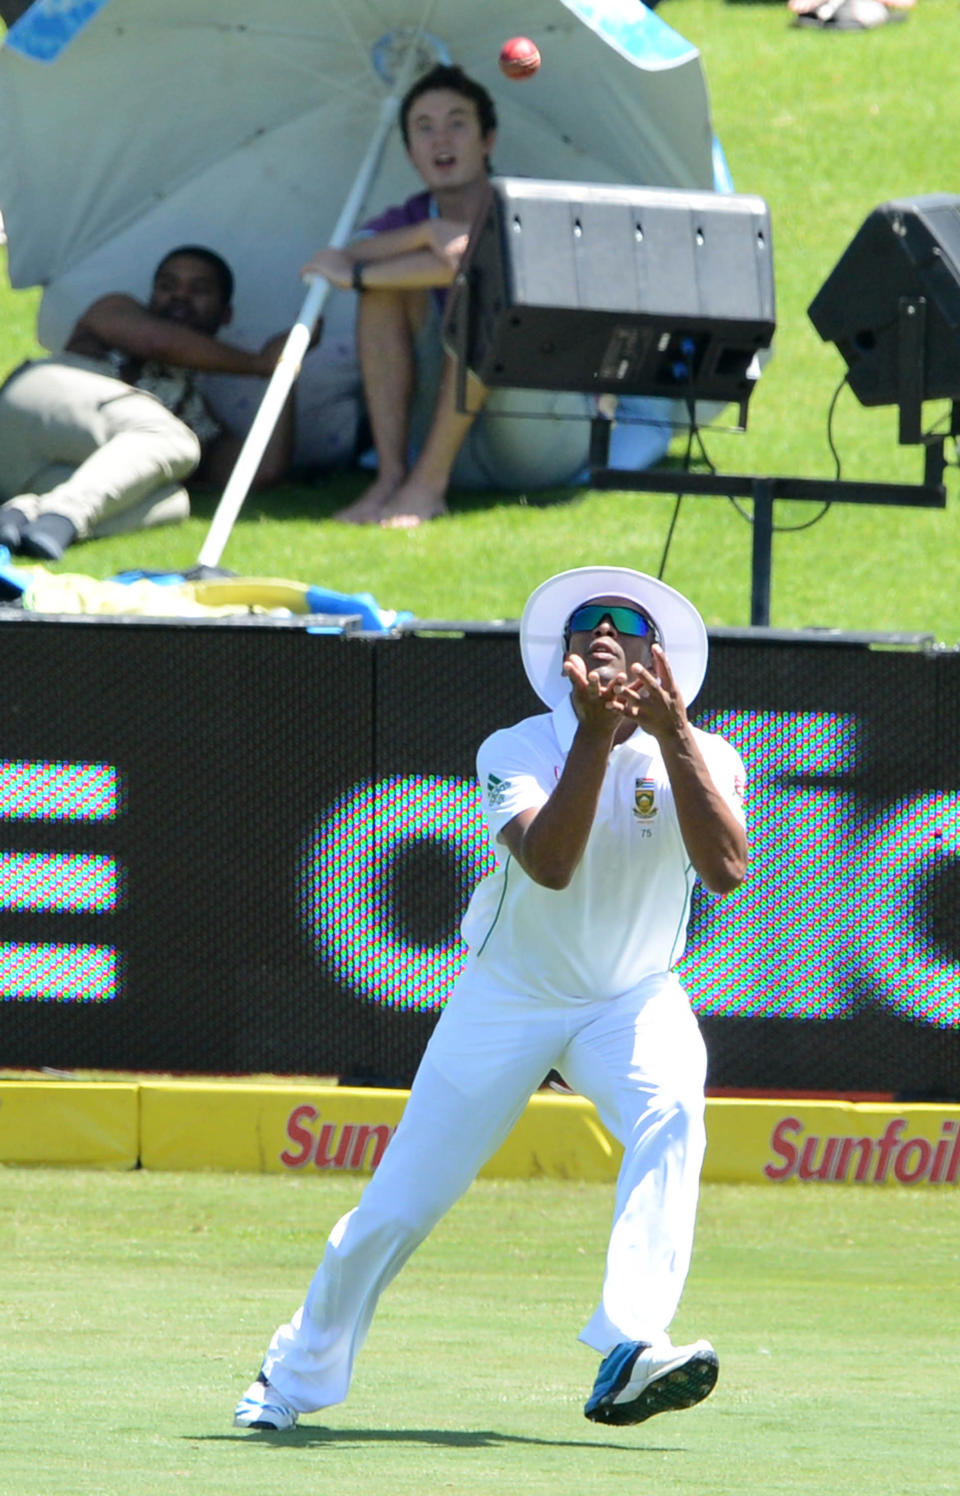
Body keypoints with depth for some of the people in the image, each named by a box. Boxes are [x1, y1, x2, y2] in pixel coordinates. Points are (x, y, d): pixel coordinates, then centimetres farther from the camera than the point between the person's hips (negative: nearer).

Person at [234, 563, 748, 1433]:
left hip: (634, 1002, 0)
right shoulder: (518, 751, -14)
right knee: (399, 1206, 0)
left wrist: (671, 734, -37)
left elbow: (726, 867, -30)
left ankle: (629, 1357, -45)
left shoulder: (700, 758, -10)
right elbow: (550, 863, -33)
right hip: (509, 998, 0)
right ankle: (298, 1375, 27)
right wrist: (595, 736, -42)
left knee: (669, 1111, -34)